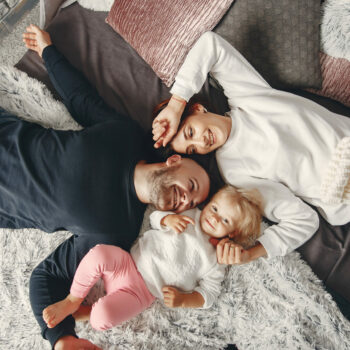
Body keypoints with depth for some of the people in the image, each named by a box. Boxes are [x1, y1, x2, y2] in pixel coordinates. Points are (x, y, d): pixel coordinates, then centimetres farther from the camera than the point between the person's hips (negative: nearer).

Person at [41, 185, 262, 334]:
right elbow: (155, 218, 11)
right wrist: (168, 218, -12)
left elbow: (208, 294, 2)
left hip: (141, 292, -2)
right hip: (128, 262, 3)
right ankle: (73, 300, -5)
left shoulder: (216, 261, 1)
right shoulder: (190, 215, 9)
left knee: (102, 319, -27)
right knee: (98, 254, -30)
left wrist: (182, 300, -15)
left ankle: (83, 313, 10)